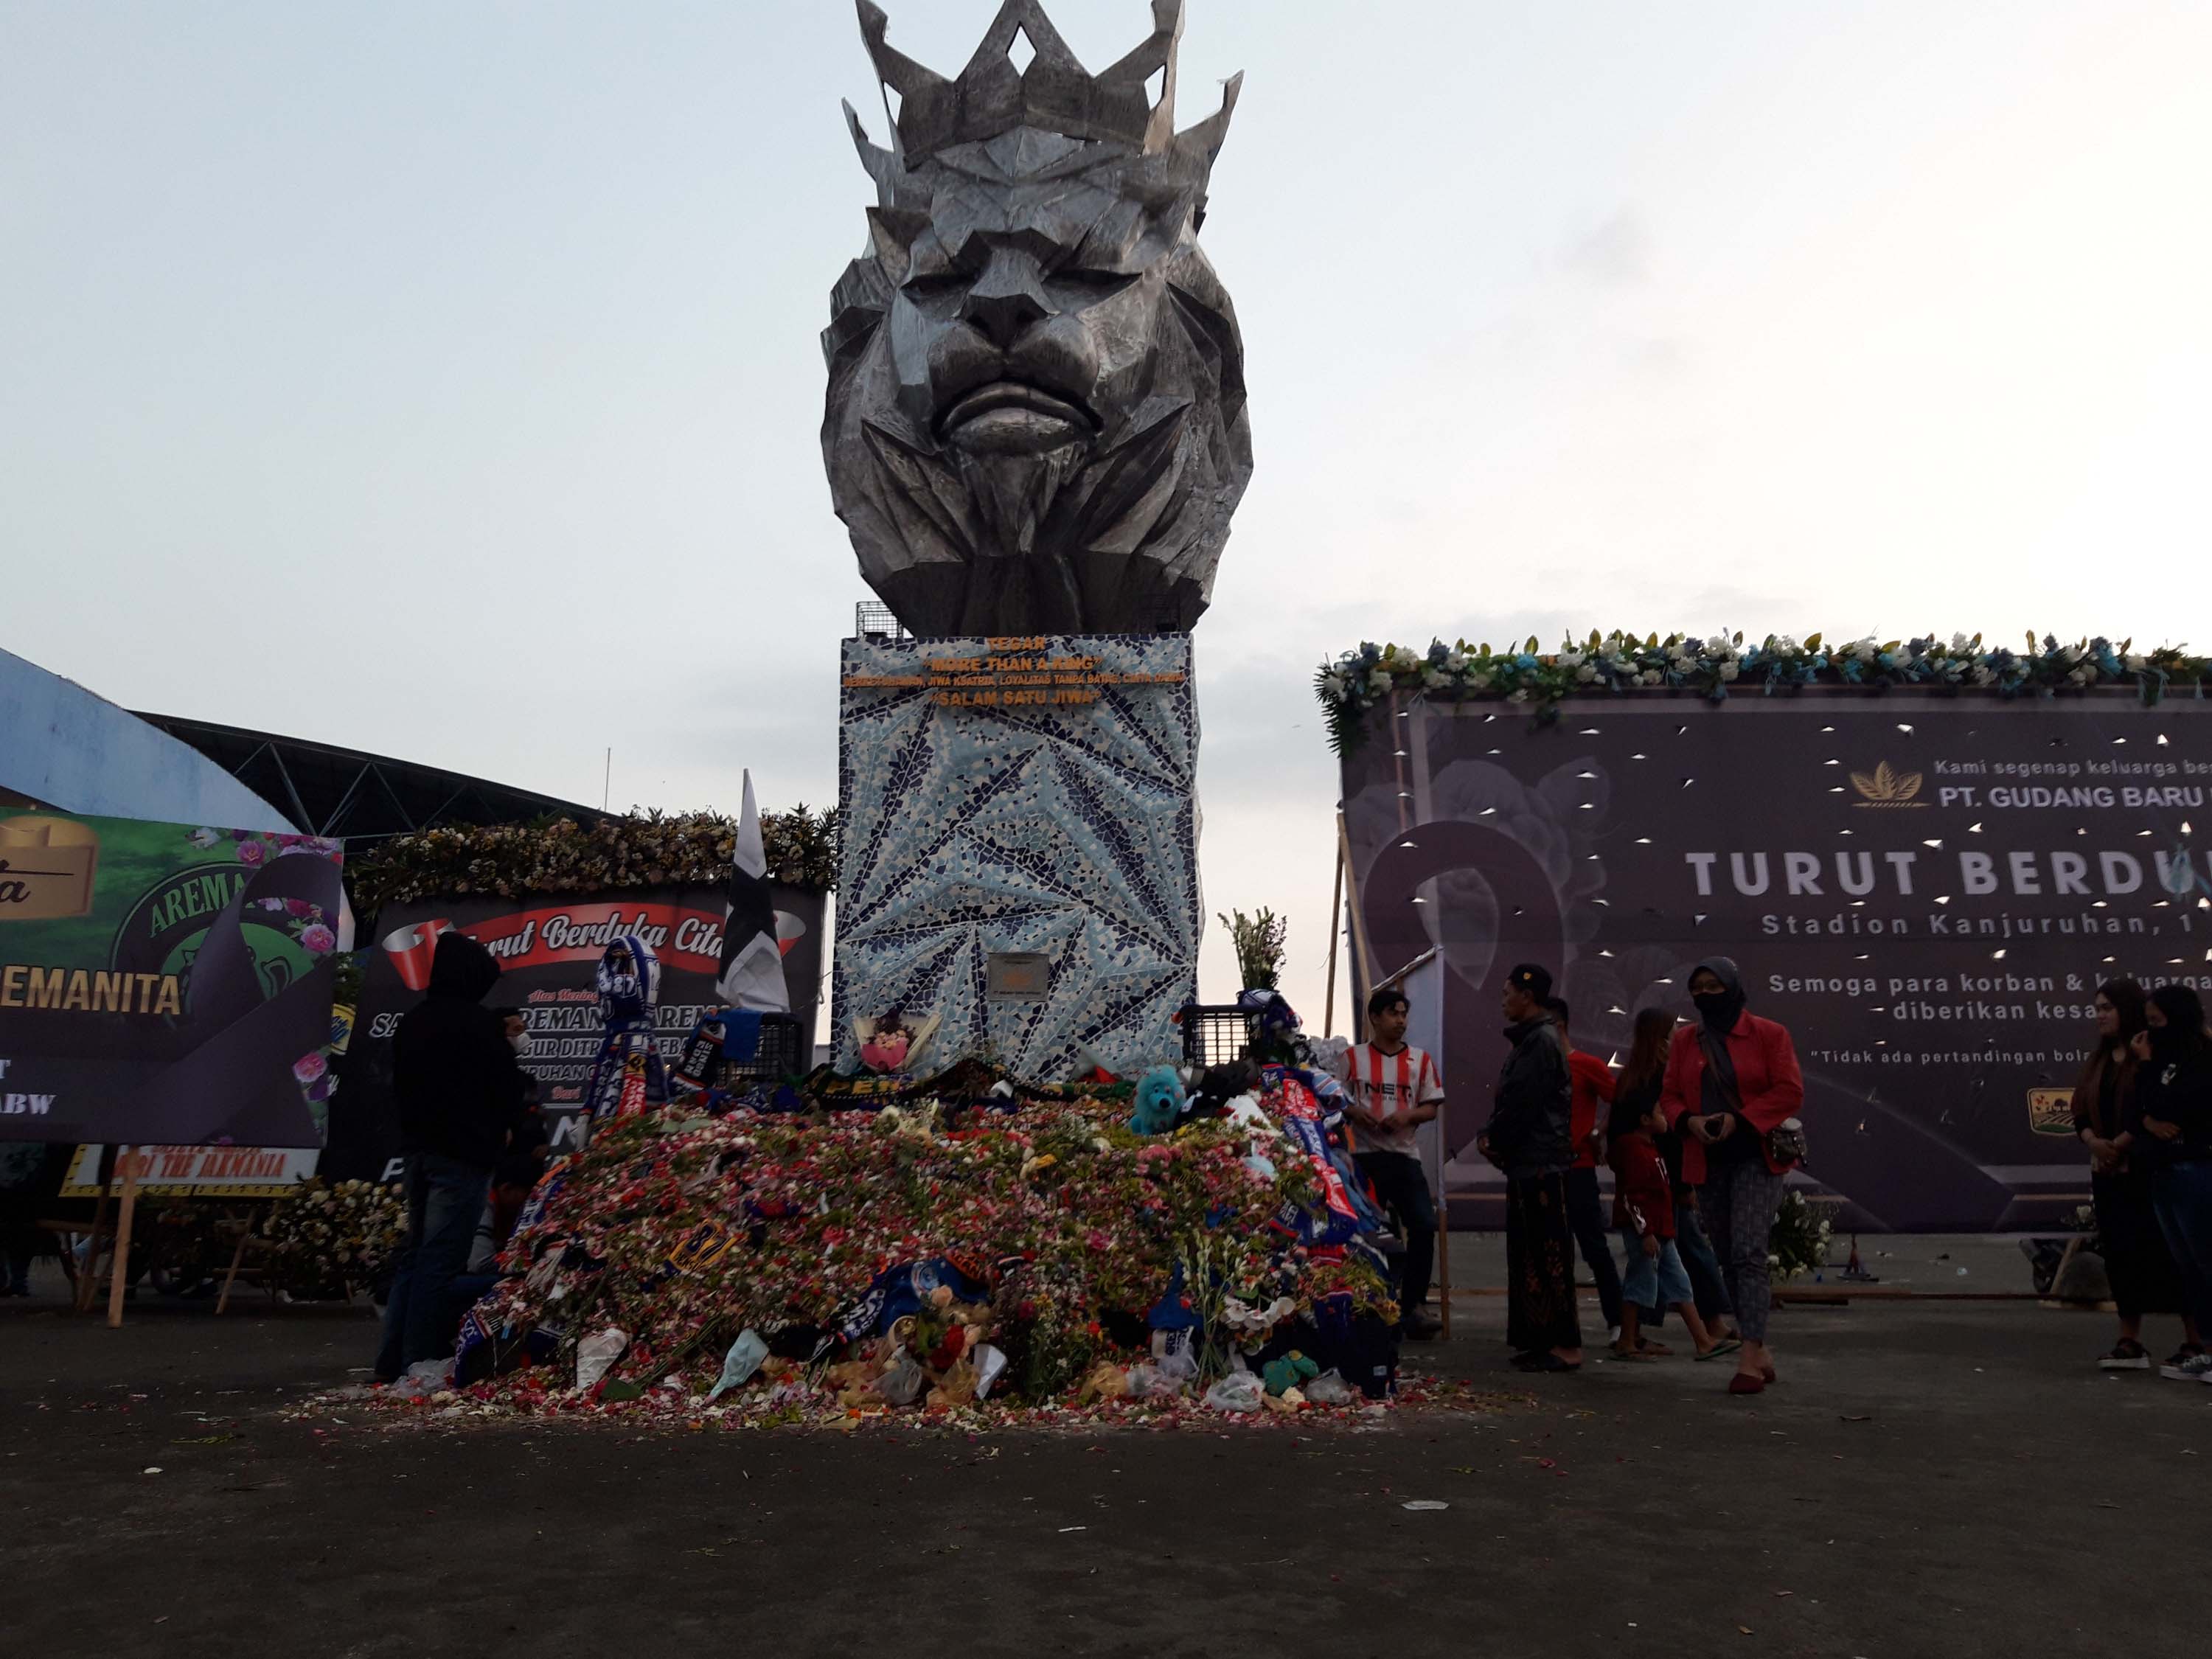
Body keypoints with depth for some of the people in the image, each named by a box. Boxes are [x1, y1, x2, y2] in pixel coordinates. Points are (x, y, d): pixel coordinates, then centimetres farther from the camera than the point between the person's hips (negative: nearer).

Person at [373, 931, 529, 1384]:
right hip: (463, 1151, -8)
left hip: (417, 1147, 8)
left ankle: (393, 1359, 17)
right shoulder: (480, 1022, -13)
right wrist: (504, 1127, 11)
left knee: (415, 1252, 15)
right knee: (441, 1258, -5)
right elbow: (508, 1083, -8)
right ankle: (419, 1361, -4)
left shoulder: (410, 1021, 11)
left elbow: (399, 1081, 19)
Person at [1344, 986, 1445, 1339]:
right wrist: (1355, 1112, -15)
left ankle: (1412, 1303, 3)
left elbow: (1431, 1108, 9)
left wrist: (1407, 1115, -10)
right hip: (1364, 1154, -2)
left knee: (1424, 1225, -9)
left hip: (1405, 1154, 2)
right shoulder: (1353, 1057, 4)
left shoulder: (1420, 1059, 9)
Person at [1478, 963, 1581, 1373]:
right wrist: (1492, 1136, 6)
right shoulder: (1530, 1039, 18)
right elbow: (1511, 1099, 18)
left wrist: (1492, 1139, -7)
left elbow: (1521, 1103, -19)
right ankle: (1538, 1338, 19)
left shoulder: (1541, 1041, -14)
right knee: (1528, 1254, 13)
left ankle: (1566, 1346, -4)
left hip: (1540, 1165, -11)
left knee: (1547, 1255, -8)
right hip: (1527, 1163, 11)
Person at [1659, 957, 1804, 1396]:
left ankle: (1749, 1356, -15)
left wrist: (1739, 1119, -18)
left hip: (1755, 1158, -5)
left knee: (1749, 1253, -16)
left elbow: (1790, 1090, -8)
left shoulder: (1768, 1034, -3)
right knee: (1728, 1259, 9)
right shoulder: (1684, 1040, 10)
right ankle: (1759, 1350, 20)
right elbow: (1669, 1095, 9)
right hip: (1706, 1162, 5)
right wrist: (1688, 1120, -12)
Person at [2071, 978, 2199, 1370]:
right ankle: (2130, 1343, 11)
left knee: (2169, 1255, -3)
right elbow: (2081, 1111, 11)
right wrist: (2094, 1142, -8)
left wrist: (2120, 1145, -17)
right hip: (2108, 1173, 7)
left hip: (2150, 1170, -7)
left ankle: (2195, 1342, 6)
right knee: (2121, 1254, 7)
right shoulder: (2099, 1060, 15)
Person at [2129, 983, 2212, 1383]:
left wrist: (2148, 1065, -8)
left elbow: (2166, 1105, -18)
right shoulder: (2167, 1060, 14)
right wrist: (2148, 1122, -10)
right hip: (2163, 1173, 8)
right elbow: (2139, 1111, 10)